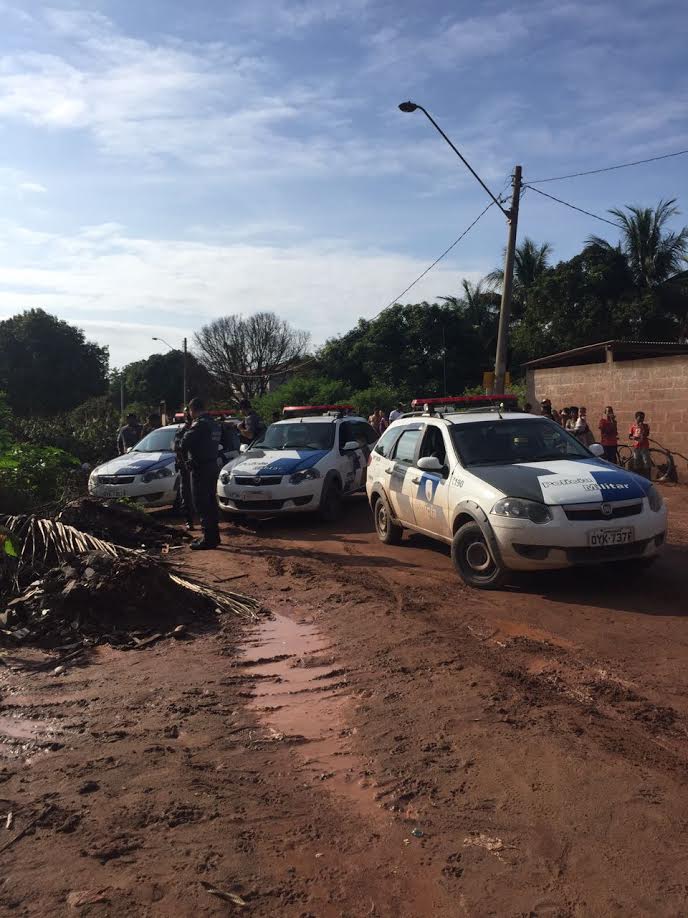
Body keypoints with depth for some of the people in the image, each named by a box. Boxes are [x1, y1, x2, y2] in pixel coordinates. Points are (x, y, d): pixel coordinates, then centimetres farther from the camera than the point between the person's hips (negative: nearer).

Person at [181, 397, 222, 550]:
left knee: (202, 503, -6)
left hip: (200, 468, -9)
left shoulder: (199, 424, -16)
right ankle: (213, 535, 24)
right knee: (211, 502, 16)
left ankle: (208, 538, -6)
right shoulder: (213, 424, 14)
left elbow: (185, 443, -22)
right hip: (212, 465, 9)